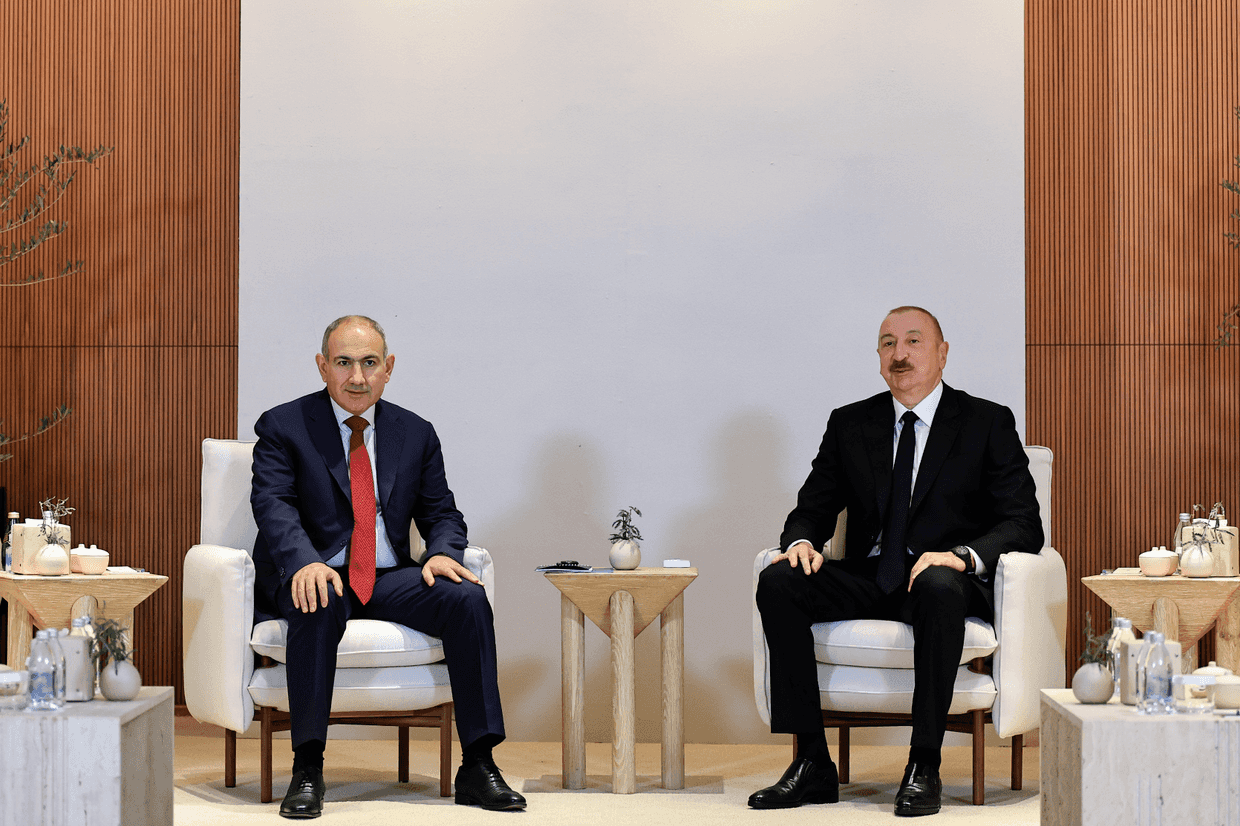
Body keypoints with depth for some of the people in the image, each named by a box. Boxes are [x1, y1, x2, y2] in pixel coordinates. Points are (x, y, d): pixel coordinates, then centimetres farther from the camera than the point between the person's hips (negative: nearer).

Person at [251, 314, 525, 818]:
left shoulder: (416, 433, 13)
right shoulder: (283, 427, 1)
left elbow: (441, 512, 13)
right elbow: (273, 506, -12)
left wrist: (443, 552, -12)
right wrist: (306, 562, -32)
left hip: (389, 579, 4)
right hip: (312, 576, -3)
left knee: (467, 598, -23)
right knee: (319, 606, -38)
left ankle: (478, 768, -21)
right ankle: (307, 769, -30)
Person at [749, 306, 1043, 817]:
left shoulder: (989, 423, 4)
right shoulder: (850, 425, 14)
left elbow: (1023, 525, -4)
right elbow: (813, 507, 15)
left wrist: (962, 555, -24)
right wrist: (802, 541, -11)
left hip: (945, 579, -4)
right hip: (867, 581, 4)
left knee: (938, 586, -40)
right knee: (778, 581, -24)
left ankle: (924, 767, -31)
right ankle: (812, 765, -22)